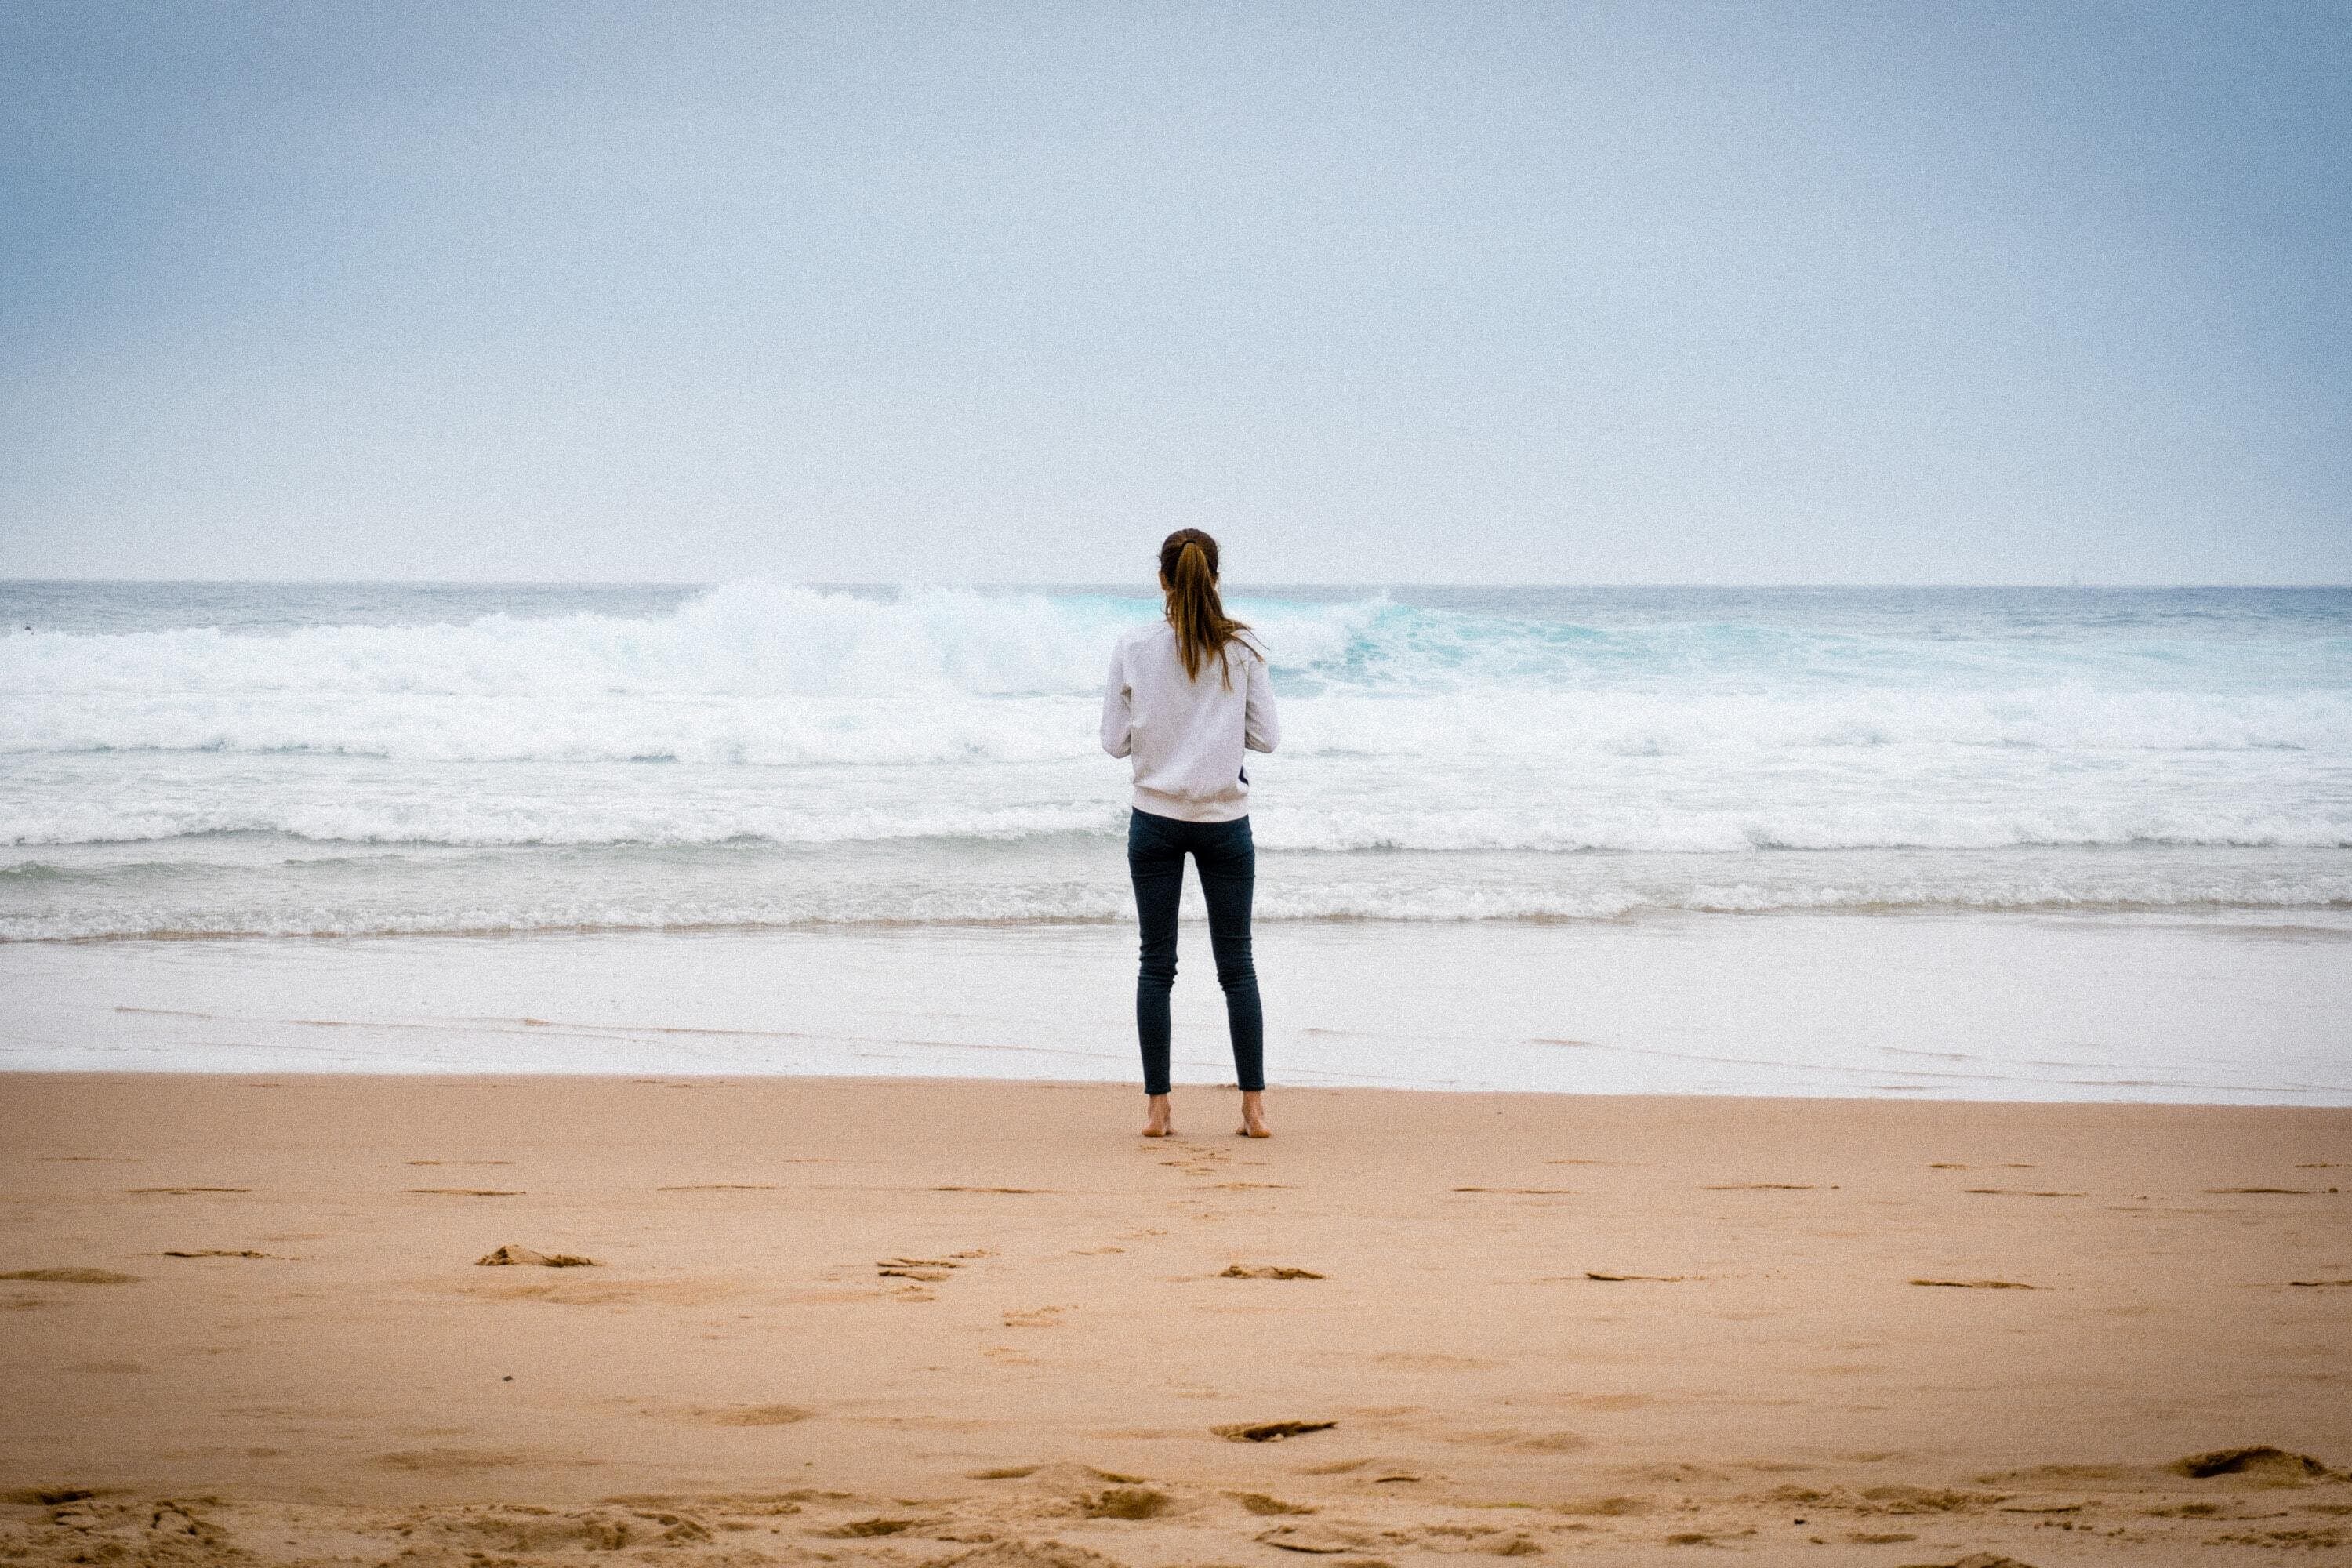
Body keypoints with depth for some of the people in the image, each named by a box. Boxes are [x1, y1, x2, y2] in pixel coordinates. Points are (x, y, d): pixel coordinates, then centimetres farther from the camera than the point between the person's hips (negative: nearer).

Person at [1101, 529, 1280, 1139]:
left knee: (1157, 963, 6)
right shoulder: (1240, 650, -5)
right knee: (1237, 965, 7)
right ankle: (1254, 1104, 6)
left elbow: (1115, 740, -2)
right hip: (1225, 818, 0)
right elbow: (1266, 736, -2)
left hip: (1155, 819, 0)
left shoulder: (1134, 649, -5)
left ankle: (1156, 1106, 4)